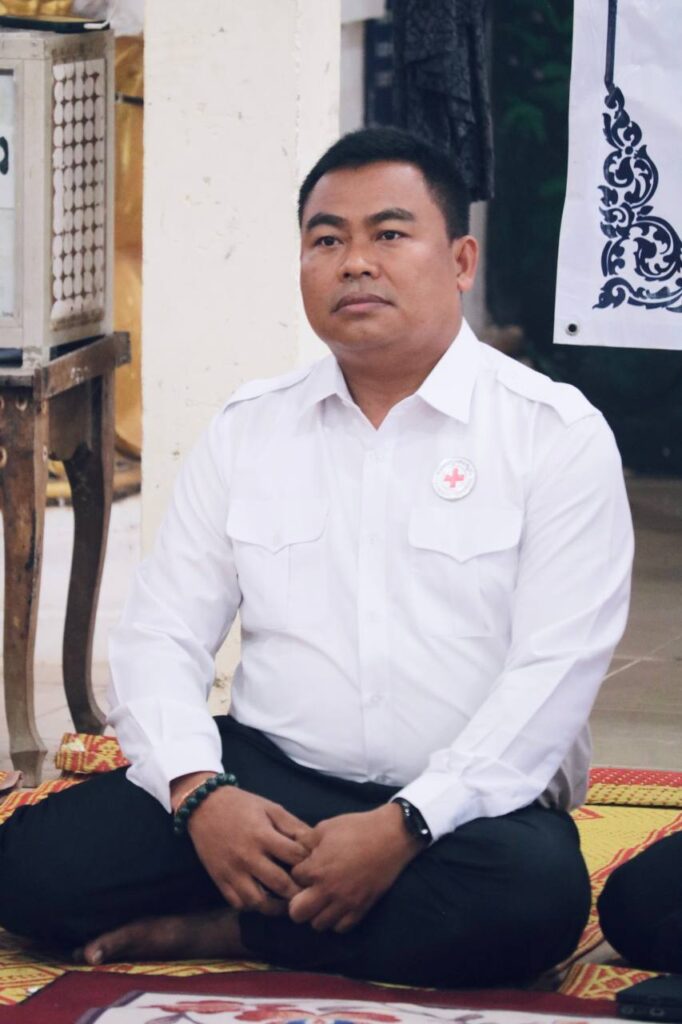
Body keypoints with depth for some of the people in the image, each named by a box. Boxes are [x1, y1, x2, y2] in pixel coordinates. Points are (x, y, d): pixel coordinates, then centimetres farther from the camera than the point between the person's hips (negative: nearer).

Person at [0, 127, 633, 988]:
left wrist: (406, 825, -23)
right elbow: (159, 634, 7)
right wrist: (198, 791, -15)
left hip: (462, 798, -1)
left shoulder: (556, 434, -2)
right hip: (265, 779, 2)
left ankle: (223, 930, -18)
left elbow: (554, 671, -10)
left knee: (534, 888, -37)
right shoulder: (248, 430, 11)